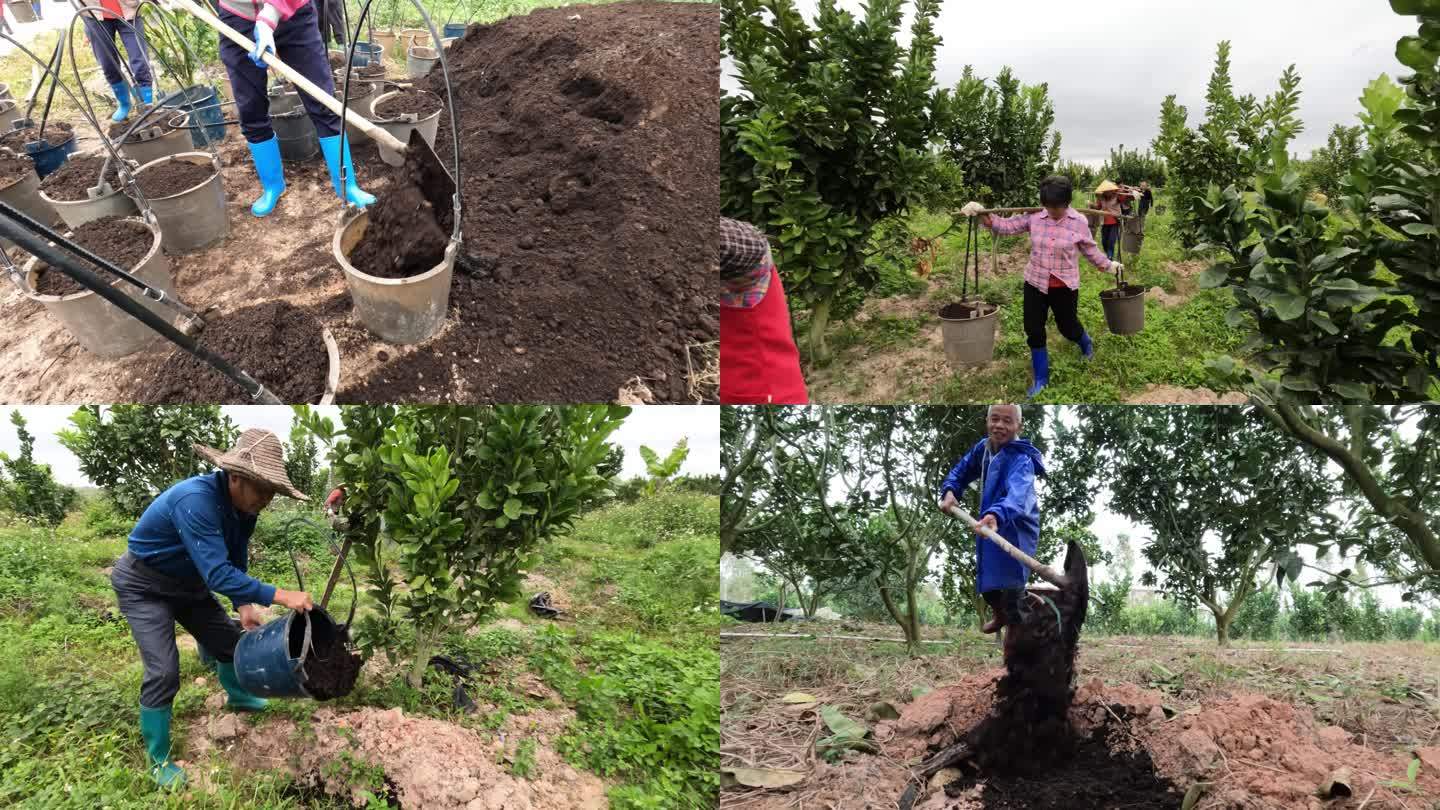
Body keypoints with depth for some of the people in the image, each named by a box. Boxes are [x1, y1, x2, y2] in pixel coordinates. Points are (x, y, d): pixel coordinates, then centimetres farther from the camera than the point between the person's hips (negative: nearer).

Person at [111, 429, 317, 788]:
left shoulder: (243, 506, -13)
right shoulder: (196, 500, -39)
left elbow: (236, 561, 2)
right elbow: (218, 573, -43)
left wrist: (244, 604, -12)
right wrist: (280, 596, -46)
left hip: (187, 582, 8)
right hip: (144, 585, -8)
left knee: (229, 640, 16)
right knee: (163, 671, -14)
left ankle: (236, 696, 47)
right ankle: (158, 760, 5)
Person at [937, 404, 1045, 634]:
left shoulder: (1022, 460, -28)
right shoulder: (983, 447, -5)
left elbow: (1017, 495, -47)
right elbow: (961, 471, 8)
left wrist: (996, 515, -66)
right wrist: (950, 492, -14)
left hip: (1015, 532, -7)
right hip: (988, 526, 8)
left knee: (1011, 591, -13)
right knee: (986, 582, 24)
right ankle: (999, 616, 54)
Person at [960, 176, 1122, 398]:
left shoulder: (1079, 222, -11)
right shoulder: (1034, 216, -8)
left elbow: (1090, 251, 2)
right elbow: (1006, 227, -7)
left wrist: (1109, 265, 7)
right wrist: (983, 217, -20)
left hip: (1065, 286, -2)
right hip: (1035, 283, 2)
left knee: (1068, 326, 13)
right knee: (1034, 331, 5)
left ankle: (1086, 342, 53)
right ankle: (1041, 379, 22)